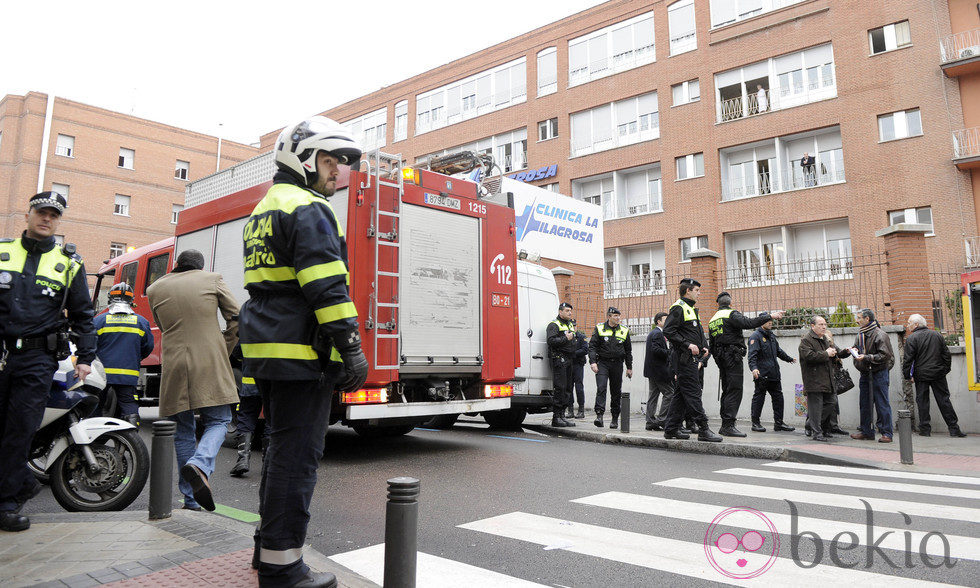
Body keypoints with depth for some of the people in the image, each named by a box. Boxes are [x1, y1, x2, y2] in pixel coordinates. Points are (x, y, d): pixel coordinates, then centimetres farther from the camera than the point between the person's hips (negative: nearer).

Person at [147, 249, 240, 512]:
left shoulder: (155, 289, 11)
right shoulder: (213, 279, 5)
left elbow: (164, 328, 18)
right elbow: (236, 320, 3)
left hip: (174, 366, 3)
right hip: (210, 366, -2)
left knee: (183, 431, 12)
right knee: (218, 421, 8)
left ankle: (191, 501, 12)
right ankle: (200, 465, -22)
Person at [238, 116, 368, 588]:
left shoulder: (265, 209, 23)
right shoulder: (308, 209, -10)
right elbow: (327, 288, -20)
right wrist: (352, 349, -19)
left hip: (266, 349, 10)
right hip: (301, 353, -10)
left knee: (282, 448, 18)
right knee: (297, 455, -4)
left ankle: (270, 545, 30)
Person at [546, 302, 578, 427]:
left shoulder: (570, 324, 22)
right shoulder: (554, 325, -5)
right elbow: (551, 341, -18)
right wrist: (566, 339, -18)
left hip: (569, 360, 9)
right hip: (559, 359, -9)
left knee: (568, 388, 8)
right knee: (560, 388, -11)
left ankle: (562, 415, 14)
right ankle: (556, 418, -7)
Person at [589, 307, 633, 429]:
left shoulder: (624, 330, 9)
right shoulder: (599, 328, 2)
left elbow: (628, 350, 16)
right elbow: (592, 346, -1)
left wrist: (629, 367, 15)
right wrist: (593, 362, -14)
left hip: (617, 364, 2)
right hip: (602, 363, -2)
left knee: (616, 392, 6)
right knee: (601, 388, -17)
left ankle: (615, 418, 16)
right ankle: (599, 415, -19)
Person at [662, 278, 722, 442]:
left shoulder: (692, 309, 23)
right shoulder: (678, 308, -9)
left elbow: (698, 333, 30)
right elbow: (668, 331, -18)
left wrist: (704, 347, 12)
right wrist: (688, 344, -21)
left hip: (694, 359, 10)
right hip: (684, 359, -10)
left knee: (681, 394, 10)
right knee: (693, 394, -9)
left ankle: (671, 429, 15)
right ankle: (703, 430, -7)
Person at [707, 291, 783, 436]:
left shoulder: (712, 320, 19)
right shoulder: (732, 314, -5)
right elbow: (749, 323, -23)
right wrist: (770, 316, -17)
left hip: (721, 359, 8)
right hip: (733, 356, -8)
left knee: (727, 391, 13)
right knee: (735, 391, -9)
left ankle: (724, 426, 15)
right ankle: (728, 426, -14)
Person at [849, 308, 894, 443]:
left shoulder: (880, 334, -12)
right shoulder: (860, 334, 12)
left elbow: (884, 355, -16)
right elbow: (856, 347, 27)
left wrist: (866, 357, -21)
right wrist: (854, 350, 4)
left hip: (878, 373, -8)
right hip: (865, 373, 8)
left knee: (882, 404, -4)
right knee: (864, 404, 11)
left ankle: (886, 433, 3)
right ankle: (866, 432, 20)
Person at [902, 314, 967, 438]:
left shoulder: (911, 338, -8)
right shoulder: (937, 335, 9)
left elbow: (908, 359, -11)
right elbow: (946, 354, 13)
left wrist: (907, 375, -3)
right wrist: (946, 369, 20)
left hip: (921, 375, -4)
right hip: (938, 374, 4)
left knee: (922, 402, 3)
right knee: (944, 400, 8)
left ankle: (925, 429, 6)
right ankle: (953, 428, 8)